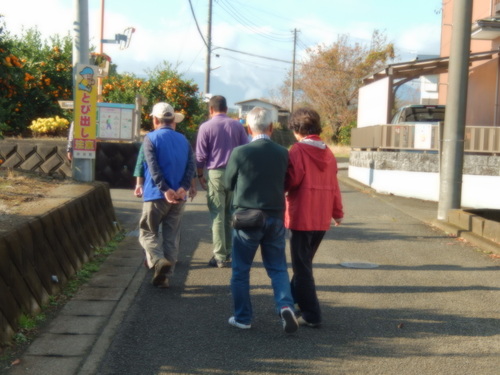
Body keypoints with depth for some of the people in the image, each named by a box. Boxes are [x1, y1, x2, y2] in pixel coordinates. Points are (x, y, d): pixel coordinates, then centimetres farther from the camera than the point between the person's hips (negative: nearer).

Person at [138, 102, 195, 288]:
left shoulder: (150, 138, -3)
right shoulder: (183, 140, 12)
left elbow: (153, 167, -15)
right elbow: (191, 165, -1)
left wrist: (165, 189, -19)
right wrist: (183, 187, -10)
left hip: (156, 196, -4)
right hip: (178, 197, 4)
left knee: (148, 233, 6)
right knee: (171, 236, 10)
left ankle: (158, 261, -20)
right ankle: (164, 276, 11)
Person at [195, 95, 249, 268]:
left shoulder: (206, 127, -3)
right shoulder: (237, 125, 5)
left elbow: (200, 156, -4)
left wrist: (200, 176, 6)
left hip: (215, 174, -3)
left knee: (217, 216, 0)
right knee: (230, 216, 13)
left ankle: (220, 257, -1)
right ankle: (229, 253, 17)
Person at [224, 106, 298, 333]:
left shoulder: (239, 153, -13)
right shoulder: (283, 153, -4)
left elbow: (228, 184, 0)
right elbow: (286, 185, 8)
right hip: (275, 218, 3)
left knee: (241, 270, 11)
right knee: (278, 267, 14)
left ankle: (242, 318, 16)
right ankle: (286, 305, -5)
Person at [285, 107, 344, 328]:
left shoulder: (298, 151, -12)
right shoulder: (328, 153, 6)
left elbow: (292, 180, -19)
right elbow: (333, 185, 10)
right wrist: (337, 212, 20)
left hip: (301, 218, -7)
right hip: (322, 219, 7)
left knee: (302, 267, 1)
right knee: (304, 263, 22)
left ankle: (311, 316, 1)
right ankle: (295, 300, 36)